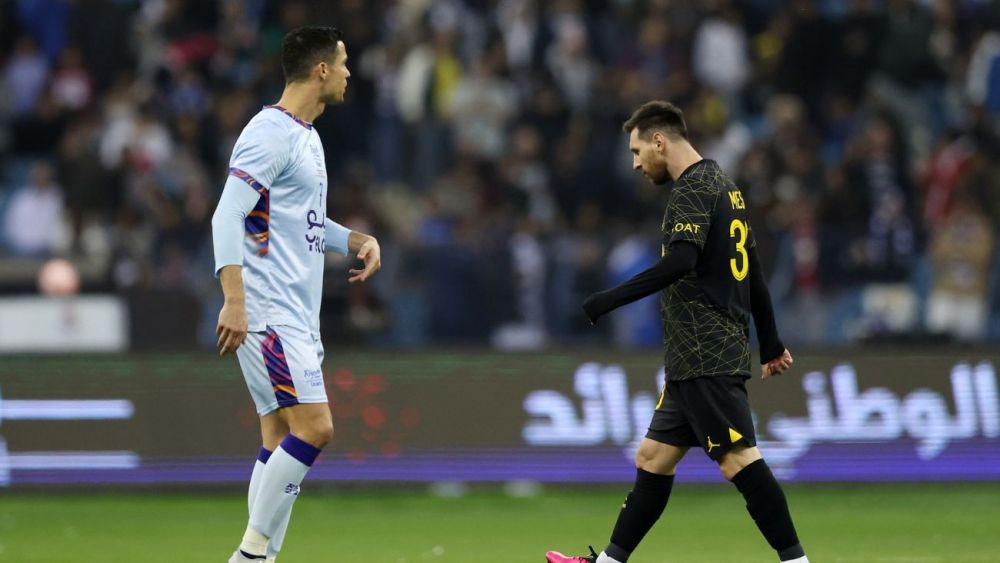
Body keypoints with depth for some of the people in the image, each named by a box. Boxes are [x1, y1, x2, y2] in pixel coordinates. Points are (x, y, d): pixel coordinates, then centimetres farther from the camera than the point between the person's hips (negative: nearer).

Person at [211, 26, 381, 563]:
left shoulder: (306, 135, 17)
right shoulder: (270, 133, -13)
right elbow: (228, 216, -21)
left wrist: (358, 240, 14)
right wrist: (234, 300, -29)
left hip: (297, 316, 10)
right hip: (268, 313, -10)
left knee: (282, 442, 6)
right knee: (313, 427, -16)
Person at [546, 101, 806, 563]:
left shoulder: (693, 187, -10)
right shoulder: (723, 186, 20)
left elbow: (681, 261, -26)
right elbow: (753, 273, 25)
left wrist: (610, 299, -24)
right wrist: (771, 345, 30)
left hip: (707, 359, -10)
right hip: (695, 363, 10)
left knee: (739, 459, -14)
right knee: (653, 459, 12)